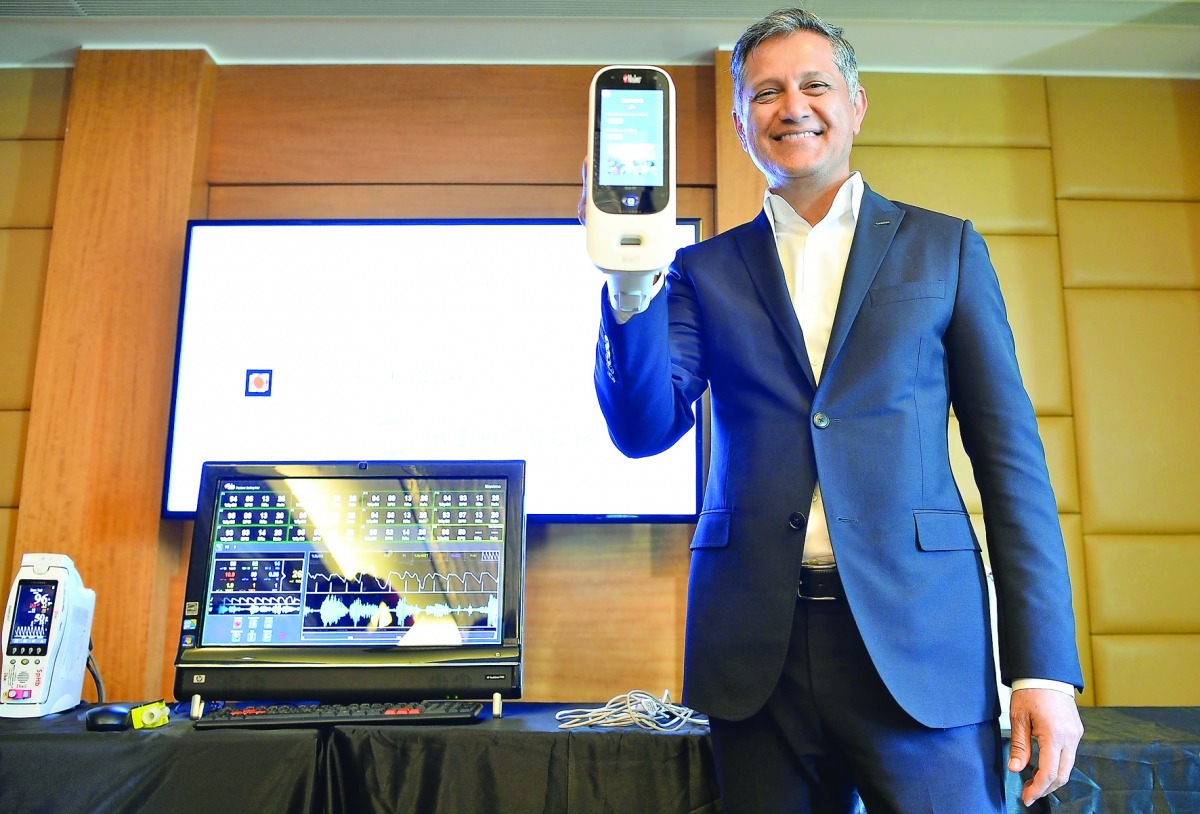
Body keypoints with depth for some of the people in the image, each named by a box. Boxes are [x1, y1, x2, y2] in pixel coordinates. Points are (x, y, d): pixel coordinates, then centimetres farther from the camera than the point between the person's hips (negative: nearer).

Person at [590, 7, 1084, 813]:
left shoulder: (945, 249, 8)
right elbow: (645, 429, -2)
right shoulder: (707, 271, 9)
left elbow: (1011, 455, 4)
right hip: (757, 652, 1)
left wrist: (1044, 667, -2)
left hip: (917, 641, 0)